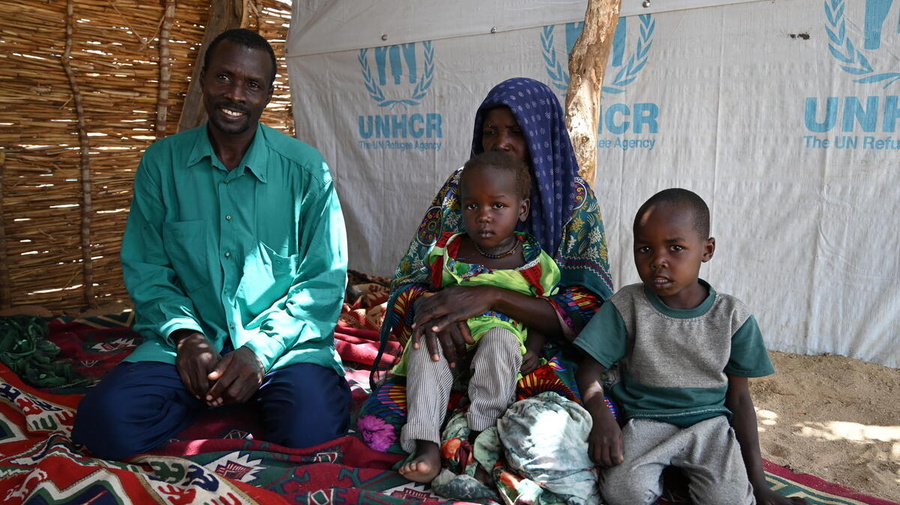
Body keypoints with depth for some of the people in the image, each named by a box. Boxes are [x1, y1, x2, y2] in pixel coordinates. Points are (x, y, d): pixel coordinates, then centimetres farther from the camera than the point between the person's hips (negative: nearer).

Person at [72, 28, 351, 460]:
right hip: (190, 338, 2)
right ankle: (217, 396, 6)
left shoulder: (306, 169, -6)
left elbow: (325, 279, -5)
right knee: (107, 425, -21)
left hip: (283, 339, -1)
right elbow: (144, 268, 6)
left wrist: (261, 348, -16)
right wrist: (185, 334, -12)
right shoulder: (161, 162, 2)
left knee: (311, 431, -28)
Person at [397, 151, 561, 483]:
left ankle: (481, 433, -27)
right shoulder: (448, 251, 3)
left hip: (504, 335, -1)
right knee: (425, 346, -29)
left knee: (500, 339, -35)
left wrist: (533, 351, -9)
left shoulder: (535, 262, 0)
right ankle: (427, 447, -31)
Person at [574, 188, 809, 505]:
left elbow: (739, 397, 4)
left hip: (709, 422, 1)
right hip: (645, 421, -1)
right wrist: (600, 416, -25)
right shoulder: (627, 306, -6)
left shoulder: (732, 316, -2)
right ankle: (659, 478, 2)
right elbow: (590, 369, -3)